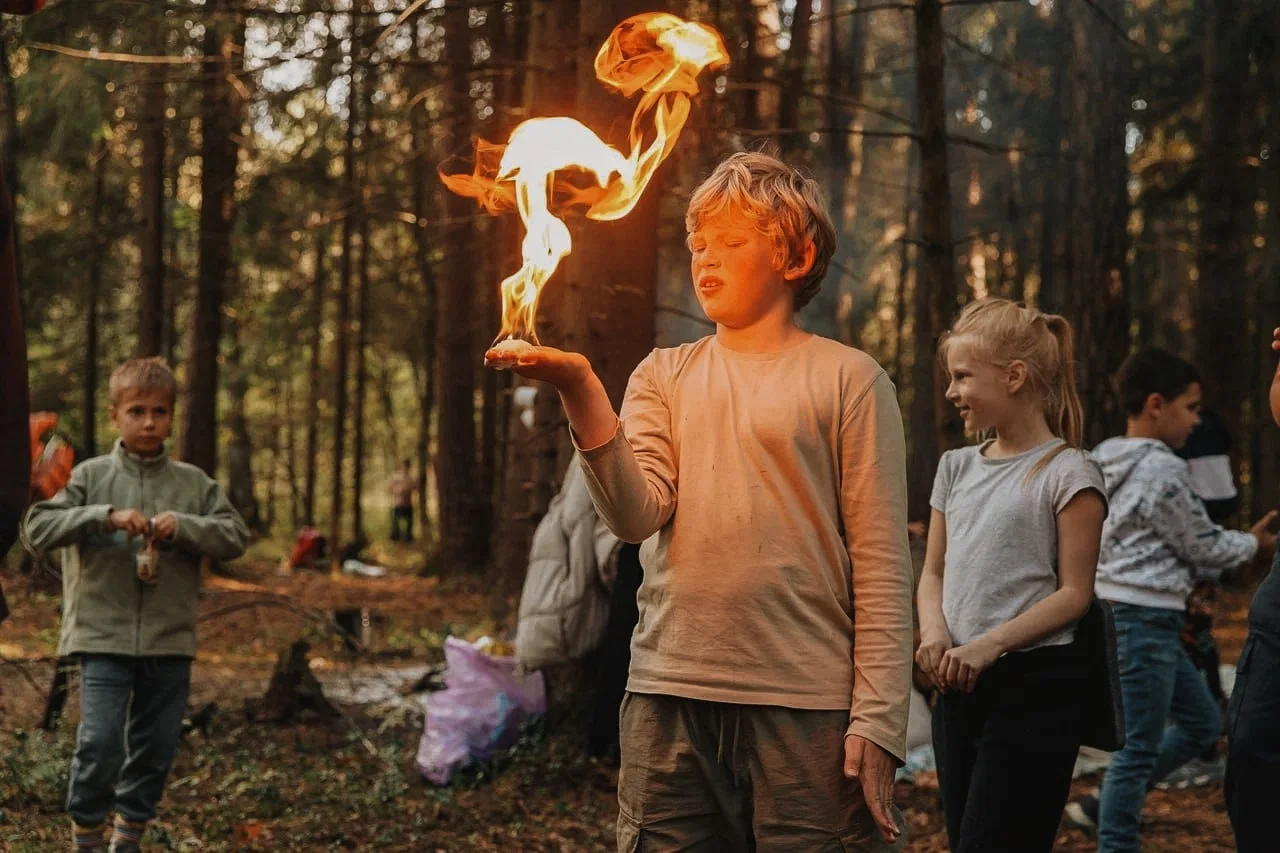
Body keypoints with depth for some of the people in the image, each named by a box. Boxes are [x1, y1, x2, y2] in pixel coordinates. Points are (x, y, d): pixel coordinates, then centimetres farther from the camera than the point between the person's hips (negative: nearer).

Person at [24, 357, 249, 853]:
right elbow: (37, 528, -7)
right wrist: (104, 516, -19)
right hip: (103, 636, -3)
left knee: (156, 749, 9)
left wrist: (183, 527, -14)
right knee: (100, 744, -10)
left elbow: (236, 536, 3)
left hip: (170, 642, 3)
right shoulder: (91, 476, 0)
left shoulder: (193, 484, 5)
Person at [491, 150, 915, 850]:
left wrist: (877, 720, -8)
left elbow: (881, 563, -2)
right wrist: (581, 392, -16)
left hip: (804, 706, -3)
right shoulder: (663, 376, 14)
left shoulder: (846, 379, 3)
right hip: (669, 697, 3)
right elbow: (638, 515, -3)